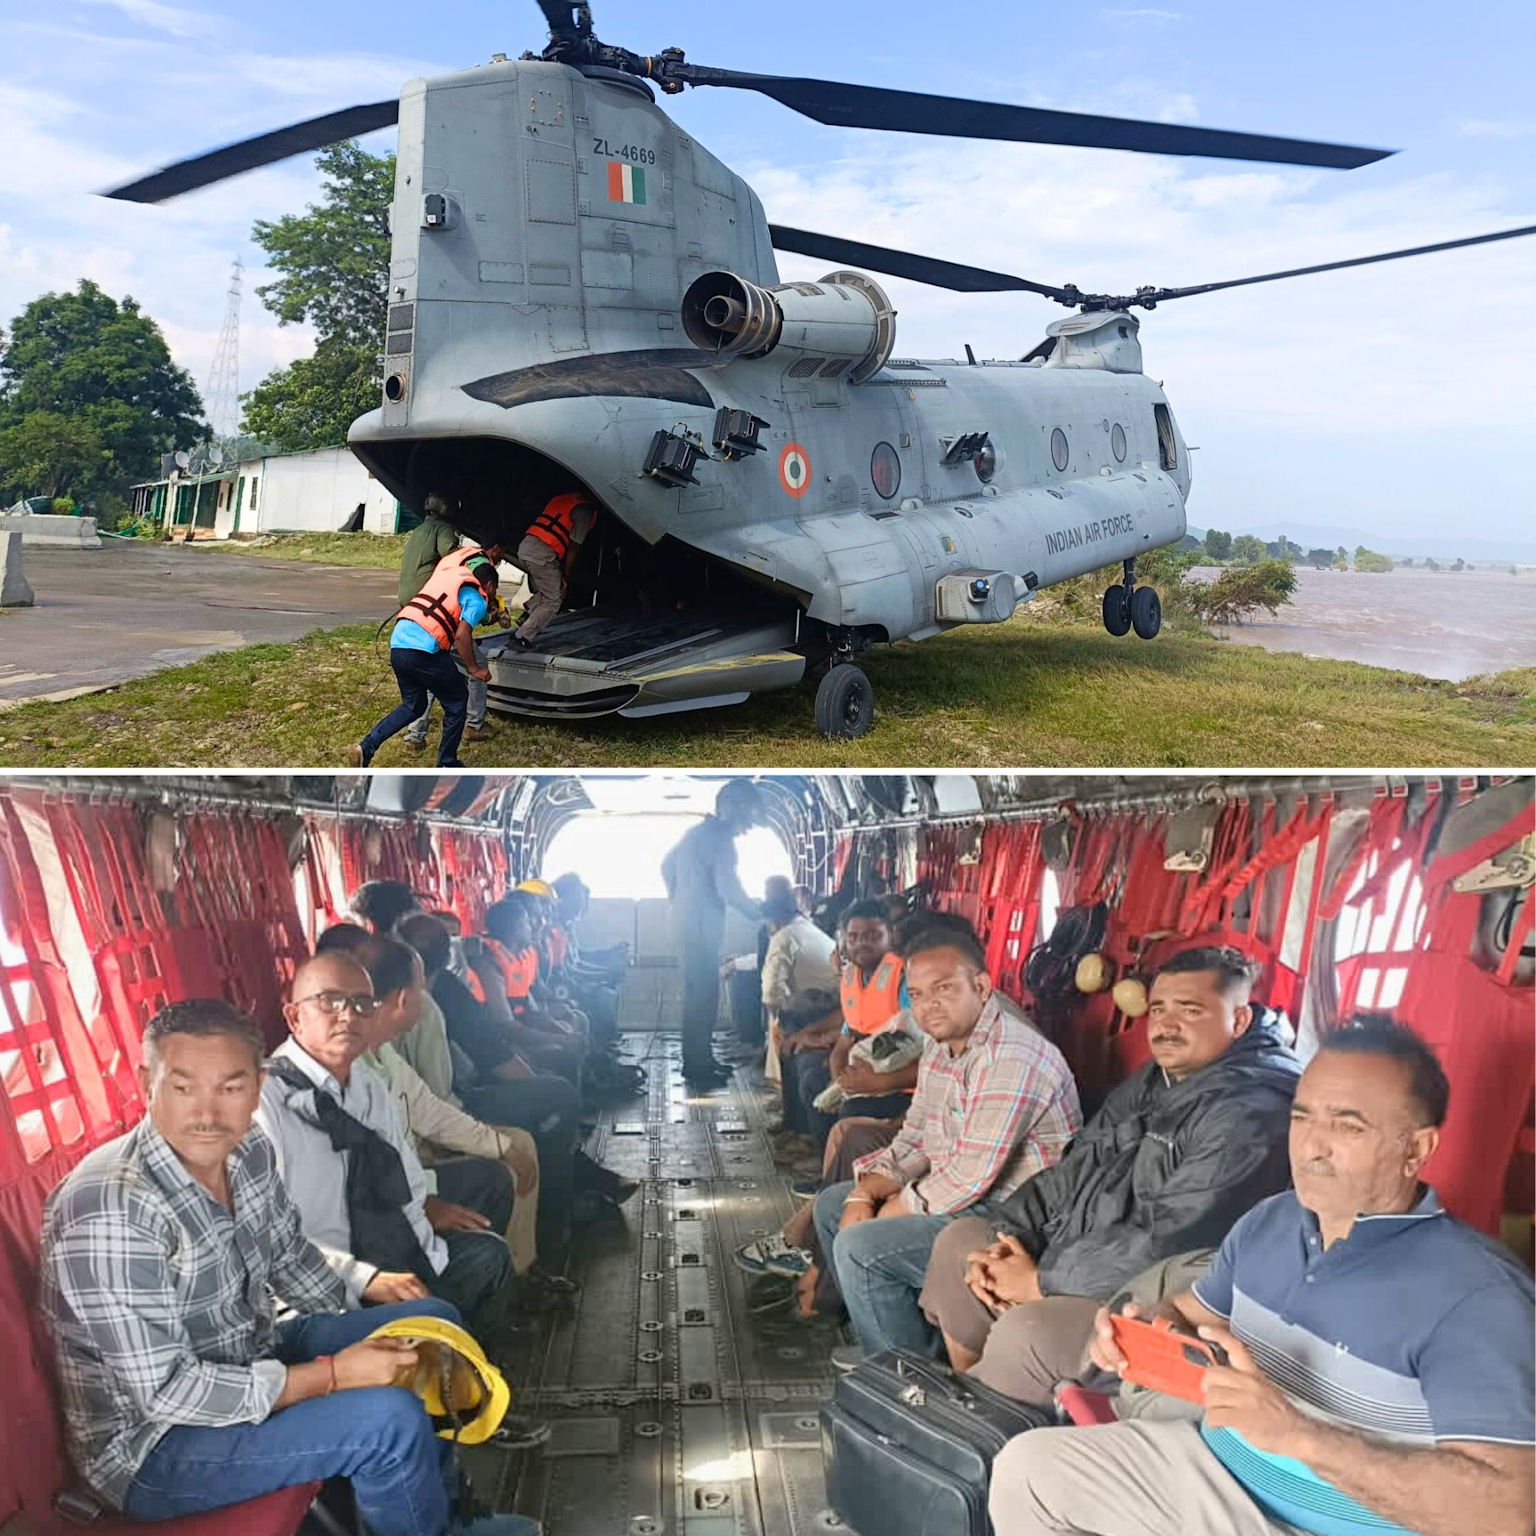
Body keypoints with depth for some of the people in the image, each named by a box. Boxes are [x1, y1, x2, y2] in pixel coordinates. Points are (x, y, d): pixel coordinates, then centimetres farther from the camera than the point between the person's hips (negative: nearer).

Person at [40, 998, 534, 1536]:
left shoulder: (248, 1151, -6)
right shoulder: (110, 1211, -31)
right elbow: (165, 1392, -28)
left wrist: (366, 1286, -1)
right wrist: (333, 1375, -26)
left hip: (251, 1359, 9)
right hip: (152, 1444, -8)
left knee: (433, 1322, 8)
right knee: (390, 1420, -24)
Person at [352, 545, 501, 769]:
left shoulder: (448, 575, 24)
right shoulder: (477, 599, 2)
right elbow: (462, 635, -11)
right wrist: (474, 669, -2)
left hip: (397, 643, 7)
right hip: (423, 649, -7)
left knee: (413, 705, 23)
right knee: (457, 700, 13)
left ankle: (366, 748, 9)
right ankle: (447, 764, 18)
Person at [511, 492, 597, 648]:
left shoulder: (562, 499, 23)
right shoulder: (585, 511, -1)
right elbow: (574, 547, -4)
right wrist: (565, 578, 3)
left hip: (524, 547, 8)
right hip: (542, 554, -8)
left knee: (542, 593, 27)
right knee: (552, 602, 4)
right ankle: (523, 637, -1)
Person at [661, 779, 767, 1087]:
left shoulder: (696, 832, 15)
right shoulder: (721, 837, -15)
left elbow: (666, 865, 25)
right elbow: (726, 887, -21)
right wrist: (755, 910, -6)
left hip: (687, 921, 10)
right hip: (702, 926, -10)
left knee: (698, 992, 16)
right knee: (703, 995, -5)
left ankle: (700, 1059, 24)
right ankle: (697, 1068, 0)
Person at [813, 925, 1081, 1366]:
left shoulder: (1011, 1059, -26)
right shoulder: (939, 1048, 7)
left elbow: (971, 1176, -27)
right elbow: (913, 1143, 12)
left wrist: (887, 1214, -15)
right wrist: (864, 1195, -6)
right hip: (956, 1196, 11)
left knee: (859, 1247, -21)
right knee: (832, 1204, 13)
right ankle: (884, 1338, 21)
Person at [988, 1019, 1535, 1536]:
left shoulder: (1474, 1295, -22)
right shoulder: (1270, 1220, 1)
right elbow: (1193, 1311, 17)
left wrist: (1298, 1434, -35)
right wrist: (1151, 1325, -8)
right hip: (1212, 1465, 7)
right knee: (1026, 1466, 5)